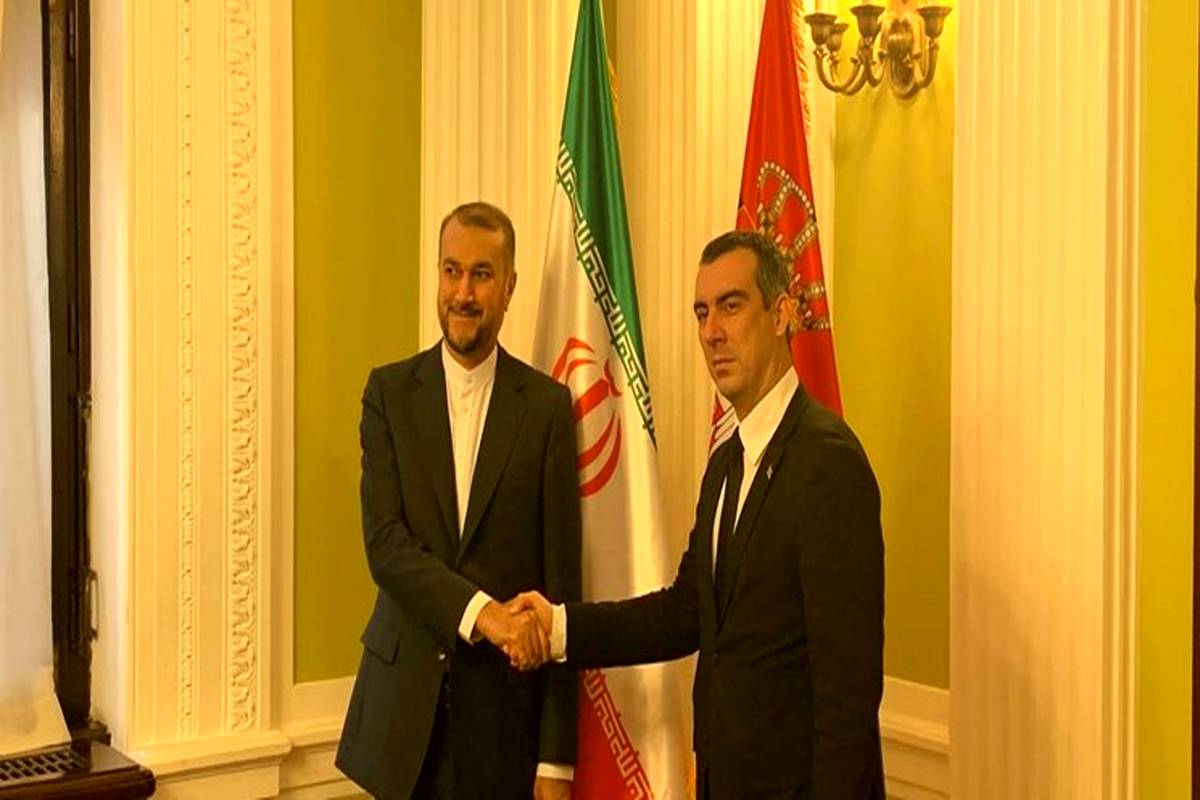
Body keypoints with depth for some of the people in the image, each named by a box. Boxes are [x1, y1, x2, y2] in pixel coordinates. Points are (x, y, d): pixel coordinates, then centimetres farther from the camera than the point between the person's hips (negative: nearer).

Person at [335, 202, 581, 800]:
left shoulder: (547, 405, -2)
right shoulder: (389, 390, 2)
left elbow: (561, 582, -3)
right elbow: (384, 543, -7)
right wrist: (480, 611, -24)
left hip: (505, 703, -1)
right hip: (406, 701, 1)